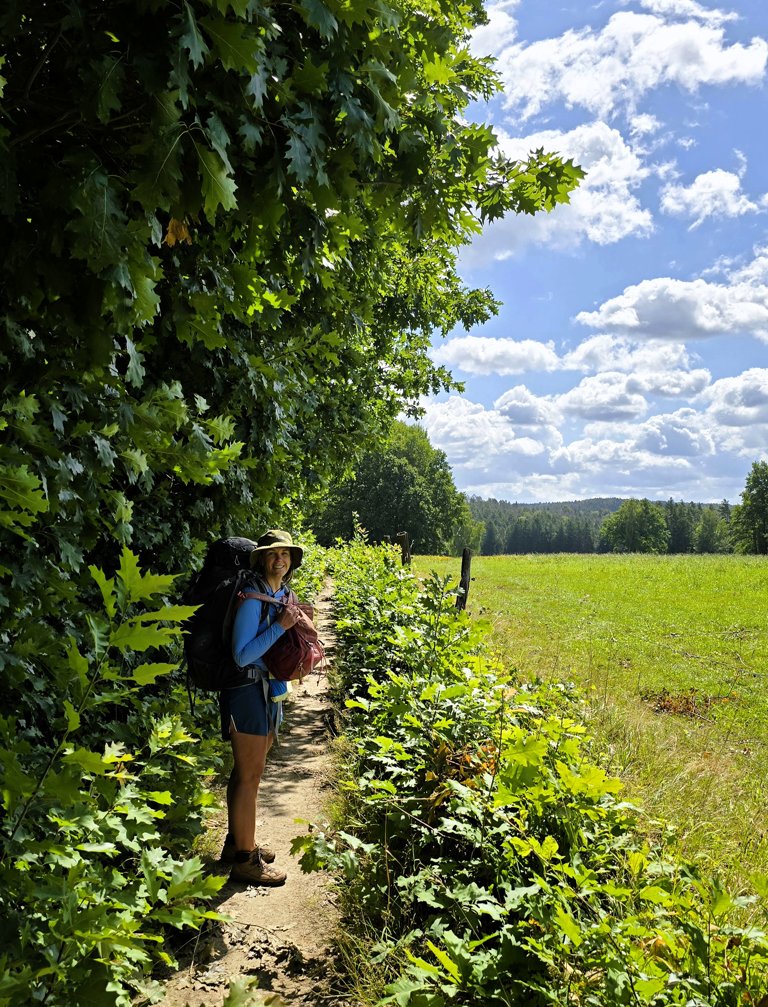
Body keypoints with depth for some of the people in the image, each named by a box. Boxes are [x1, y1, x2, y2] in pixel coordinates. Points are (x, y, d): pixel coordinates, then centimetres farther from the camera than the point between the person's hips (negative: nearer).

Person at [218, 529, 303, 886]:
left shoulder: (283, 593, 8)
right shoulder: (253, 597, -19)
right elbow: (242, 655, -24)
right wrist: (280, 626, -26)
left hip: (269, 688, 9)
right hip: (248, 690, -9)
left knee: (248, 771, 19)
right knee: (249, 774, -2)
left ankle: (238, 841, 32)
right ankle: (244, 859, 9)